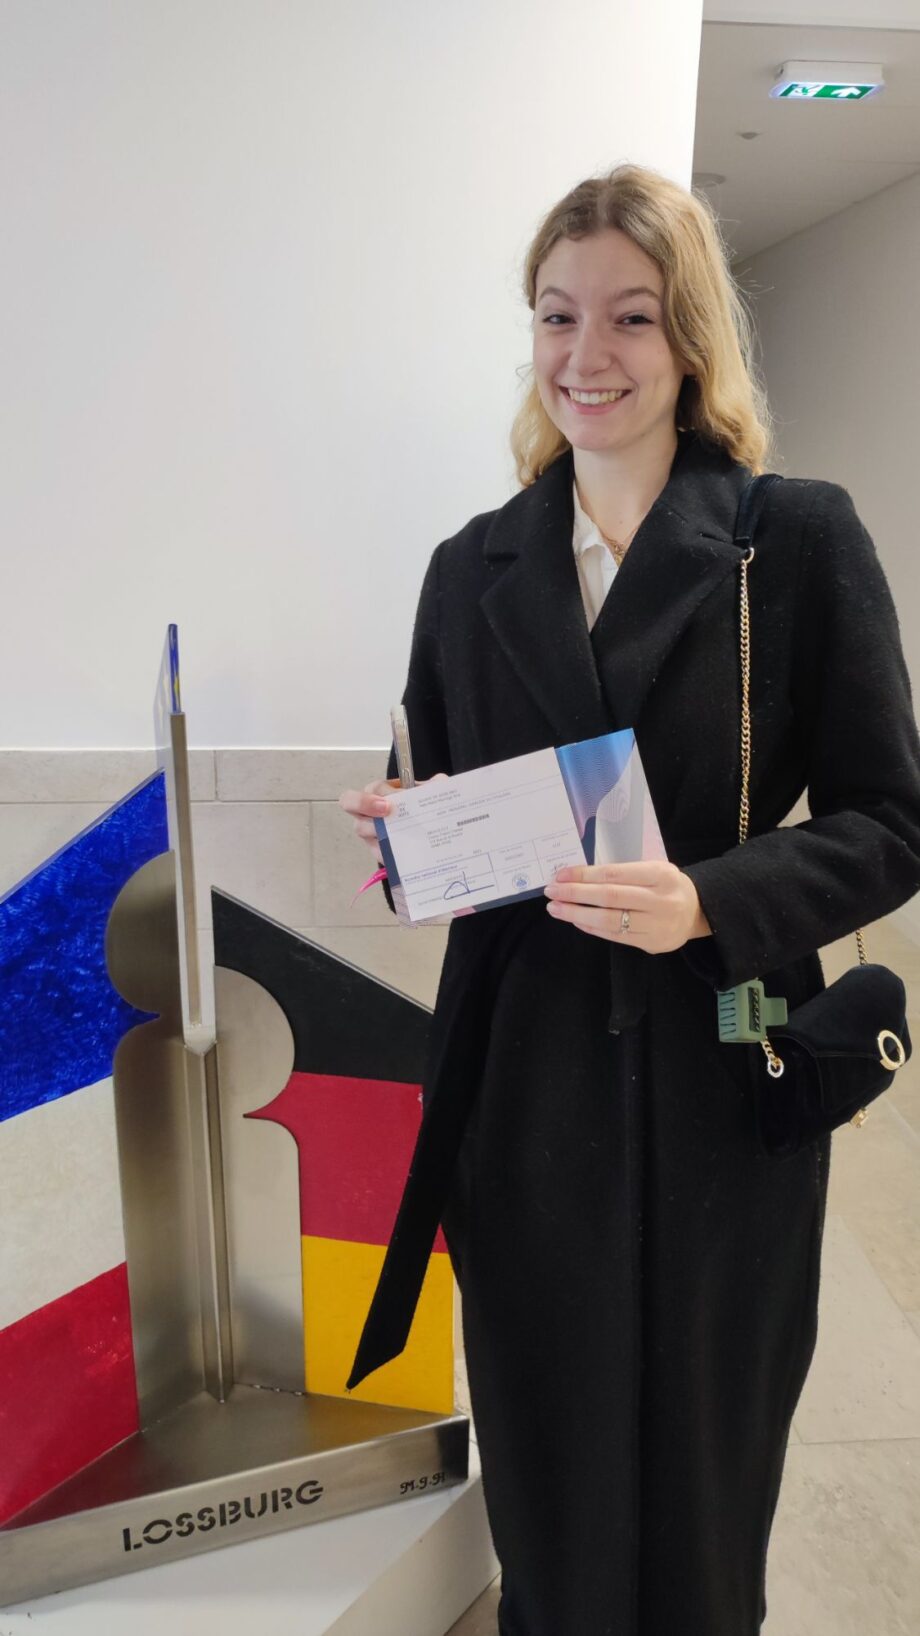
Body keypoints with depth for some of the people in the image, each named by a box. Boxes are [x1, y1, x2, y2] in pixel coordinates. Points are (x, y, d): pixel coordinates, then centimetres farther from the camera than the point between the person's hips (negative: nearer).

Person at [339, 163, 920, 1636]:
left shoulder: (802, 539, -5)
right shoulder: (472, 568, 5)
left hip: (721, 1087, -2)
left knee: (701, 1473, 16)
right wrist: (408, 836, -10)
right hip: (525, 1088, 3)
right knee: (547, 1478, 17)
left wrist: (707, 903, -22)